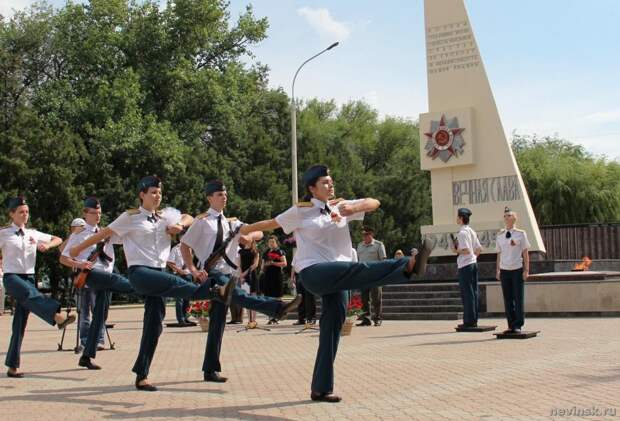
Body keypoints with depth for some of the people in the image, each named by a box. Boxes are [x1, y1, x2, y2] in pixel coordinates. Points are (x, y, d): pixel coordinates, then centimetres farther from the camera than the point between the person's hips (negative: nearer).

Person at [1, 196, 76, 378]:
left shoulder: (33, 234, 14)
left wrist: (48, 245, 1)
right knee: (30, 293, -38)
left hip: (29, 278, 4)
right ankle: (57, 316, -62)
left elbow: (58, 240, 21)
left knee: (20, 324, 0)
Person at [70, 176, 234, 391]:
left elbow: (189, 218, 28)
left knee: (154, 324, 1)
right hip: (139, 271, -6)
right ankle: (215, 292, -58)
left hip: (158, 272, 6)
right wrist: (79, 248, 16)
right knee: (173, 282, -34)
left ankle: (141, 376, 7)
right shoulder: (131, 216, 3)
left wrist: (180, 225, 4)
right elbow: (104, 233, 9)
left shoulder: (166, 215, 16)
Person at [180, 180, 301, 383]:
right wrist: (193, 270, -14)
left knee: (218, 322, 7)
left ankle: (210, 370, 12)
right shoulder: (202, 221, -1)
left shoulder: (231, 222, 16)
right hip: (211, 273, -6)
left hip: (228, 274, 6)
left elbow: (259, 233, 10)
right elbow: (184, 245, -3)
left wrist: (249, 236, -14)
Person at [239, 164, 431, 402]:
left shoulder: (340, 207, 16)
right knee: (359, 270, -31)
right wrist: (247, 229, 26)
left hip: (336, 279, 6)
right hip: (313, 273, -6)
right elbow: (273, 223, 16)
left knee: (332, 329, 4)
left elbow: (374, 203, 11)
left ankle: (321, 389, 11)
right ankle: (408, 266, -55)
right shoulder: (301, 211, 4)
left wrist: (354, 208, -8)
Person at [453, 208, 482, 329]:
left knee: (467, 293, -5)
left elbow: (466, 250, -22)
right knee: (473, 292, 10)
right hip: (473, 263, 9)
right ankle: (474, 320, 14)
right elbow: (479, 249, 16)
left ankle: (469, 321, -2)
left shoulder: (462, 233, -15)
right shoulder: (472, 231, 14)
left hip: (465, 265, -9)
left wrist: (456, 250, -6)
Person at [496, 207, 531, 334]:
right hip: (504, 270, 3)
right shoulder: (500, 236, 8)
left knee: (518, 298, -1)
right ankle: (511, 326, 10)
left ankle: (518, 326, 5)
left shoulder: (521, 234, 0)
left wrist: (526, 270, -4)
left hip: (517, 270, -3)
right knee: (507, 299, 5)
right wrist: (497, 270, 8)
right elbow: (499, 254, 12)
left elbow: (525, 253, 1)